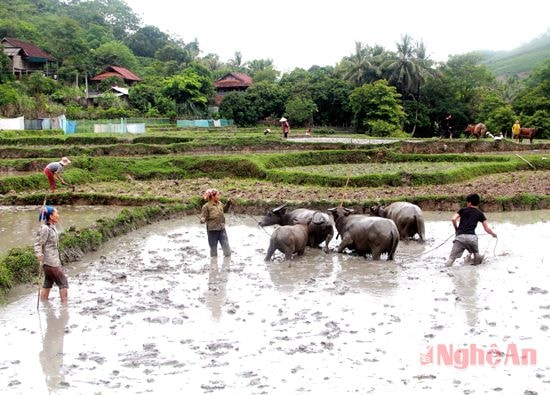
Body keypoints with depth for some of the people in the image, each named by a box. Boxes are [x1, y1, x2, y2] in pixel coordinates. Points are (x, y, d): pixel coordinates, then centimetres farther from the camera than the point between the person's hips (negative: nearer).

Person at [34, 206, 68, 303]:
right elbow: (38, 243, -21)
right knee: (63, 283, -1)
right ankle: (64, 303, 4)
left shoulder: (52, 227, 9)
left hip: (54, 260, 9)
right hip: (51, 262, -9)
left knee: (48, 284, 15)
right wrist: (39, 255, -33)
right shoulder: (45, 229, -19)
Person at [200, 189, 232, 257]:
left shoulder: (220, 204, 5)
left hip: (222, 229, 5)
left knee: (227, 249, 4)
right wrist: (202, 220, -35)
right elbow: (203, 216, -14)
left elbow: (224, 209, 26)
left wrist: (228, 203, 12)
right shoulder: (206, 206, -13)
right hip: (212, 231, -5)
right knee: (213, 249, 9)